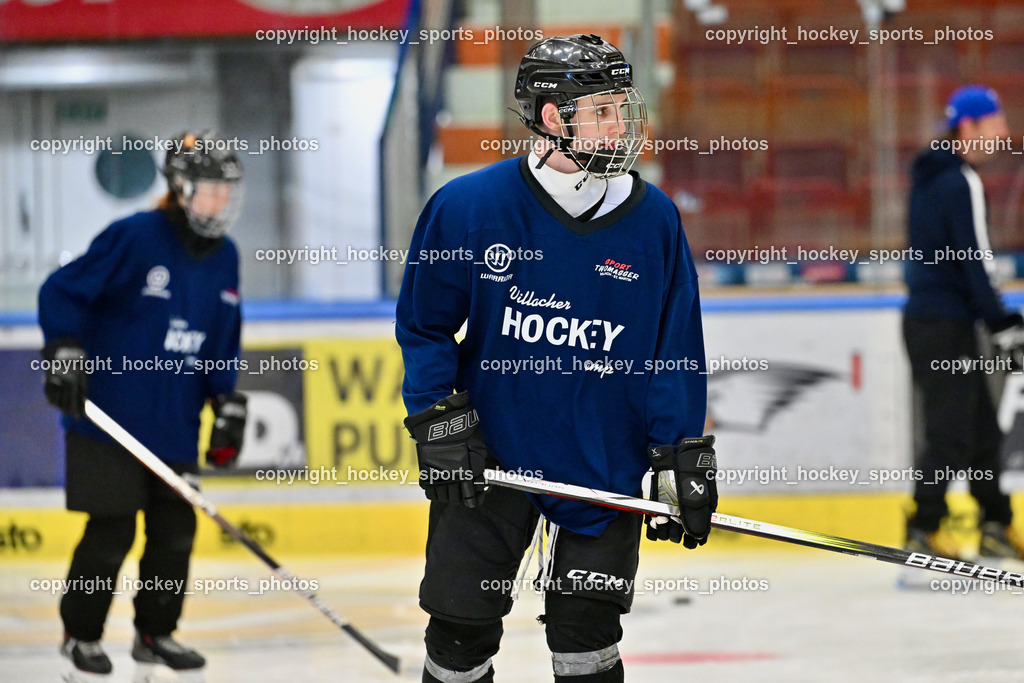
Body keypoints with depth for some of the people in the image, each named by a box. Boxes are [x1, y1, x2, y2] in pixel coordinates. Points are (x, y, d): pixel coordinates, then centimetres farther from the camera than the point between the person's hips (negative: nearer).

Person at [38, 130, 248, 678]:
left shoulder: (223, 257, 9)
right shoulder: (134, 238, -13)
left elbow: (223, 339, 18)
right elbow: (61, 292, -11)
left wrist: (228, 401, 11)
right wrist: (65, 351, -21)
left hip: (176, 425, 6)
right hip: (109, 419, -6)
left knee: (176, 528, 6)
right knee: (111, 530, -4)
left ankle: (155, 633, 21)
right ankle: (80, 633, 13)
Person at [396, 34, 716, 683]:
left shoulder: (654, 220, -4)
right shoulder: (468, 207, -10)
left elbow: (675, 350, 2)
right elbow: (424, 327, 1)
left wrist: (684, 459, -2)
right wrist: (439, 425, -8)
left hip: (605, 468, 1)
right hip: (489, 457, -1)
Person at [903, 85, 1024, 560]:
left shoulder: (929, 177, 15)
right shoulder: (961, 182, -15)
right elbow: (974, 261, -19)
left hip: (926, 316, 10)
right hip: (945, 323, -10)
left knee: (982, 429, 14)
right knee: (952, 432, -8)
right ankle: (924, 530, -8)